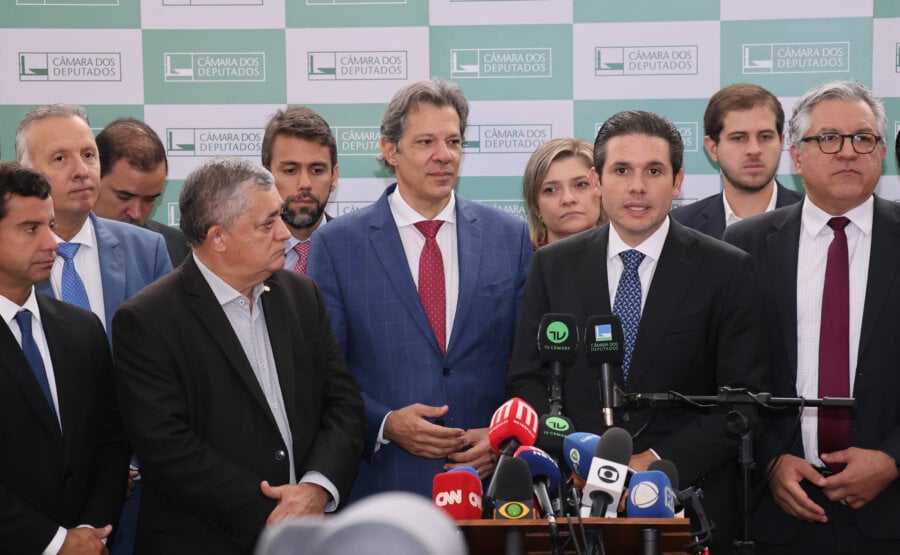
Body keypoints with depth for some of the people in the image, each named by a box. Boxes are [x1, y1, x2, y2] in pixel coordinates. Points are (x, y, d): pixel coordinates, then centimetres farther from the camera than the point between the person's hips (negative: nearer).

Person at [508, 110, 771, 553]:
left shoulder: (727, 271, -4)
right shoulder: (553, 266, 4)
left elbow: (745, 397, -7)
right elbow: (528, 379, 5)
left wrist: (657, 463, -15)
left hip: (690, 502, -2)